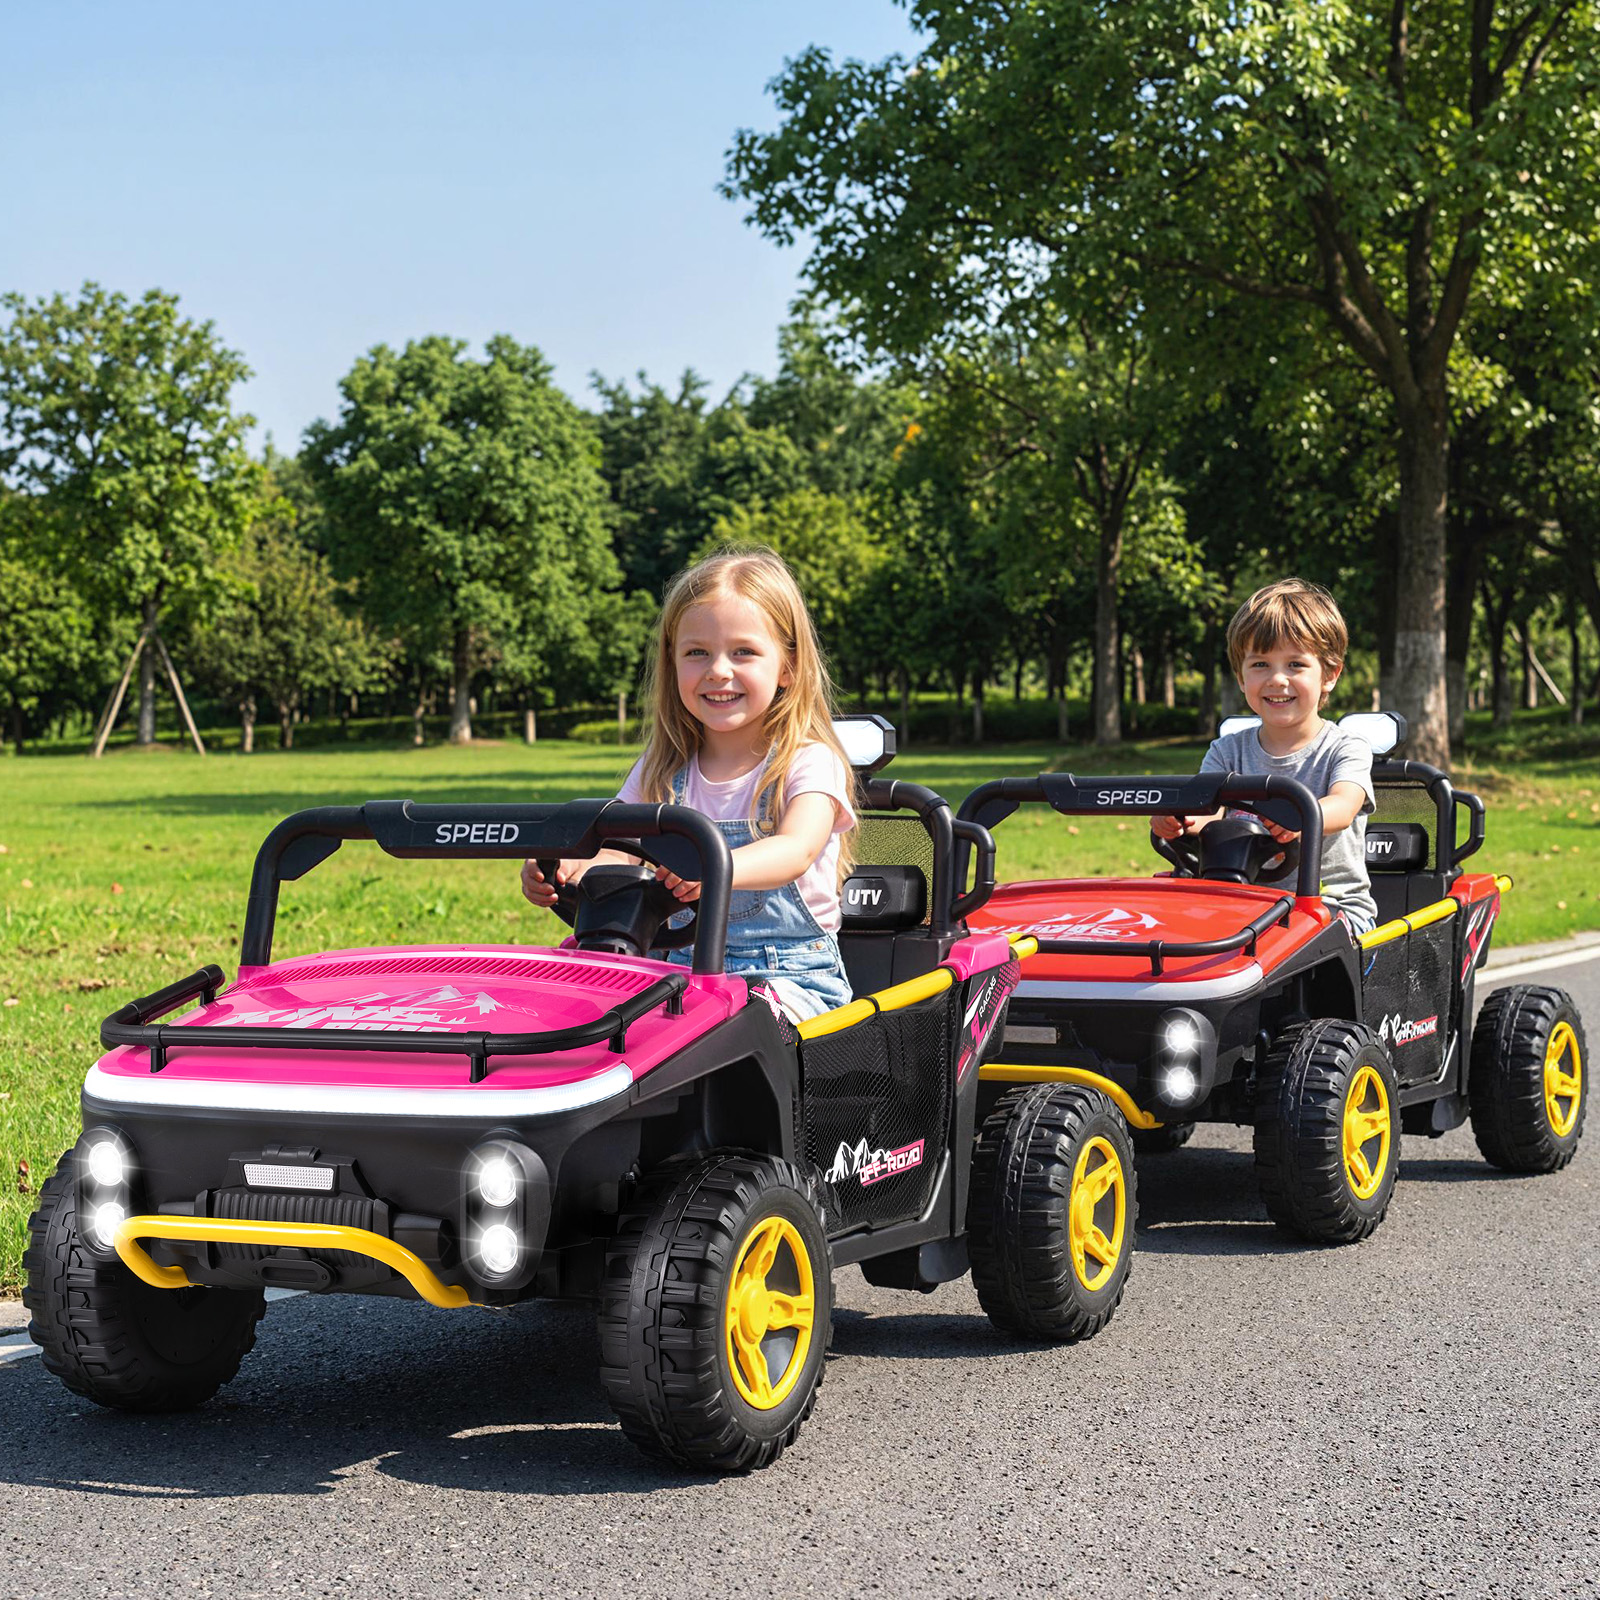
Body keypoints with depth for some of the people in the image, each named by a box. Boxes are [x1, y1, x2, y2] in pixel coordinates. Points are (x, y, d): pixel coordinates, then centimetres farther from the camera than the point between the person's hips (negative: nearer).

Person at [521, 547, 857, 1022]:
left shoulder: (809, 763, -5)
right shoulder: (664, 770, 12)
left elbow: (795, 849, -23)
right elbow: (617, 850, 2)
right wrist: (566, 868, -24)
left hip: (793, 977, -4)